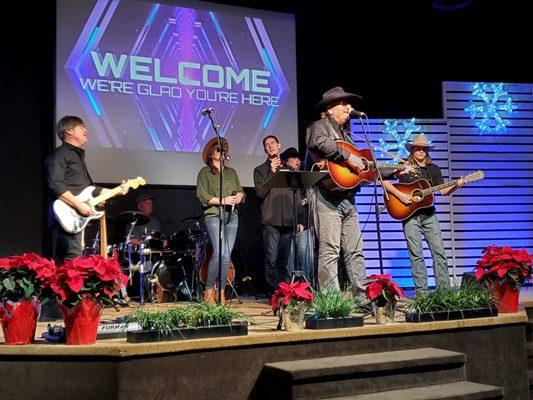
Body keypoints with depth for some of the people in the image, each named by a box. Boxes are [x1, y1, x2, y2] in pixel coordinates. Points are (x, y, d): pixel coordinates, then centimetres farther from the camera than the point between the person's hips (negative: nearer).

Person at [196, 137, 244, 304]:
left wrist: (239, 196, -3)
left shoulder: (232, 172, 23)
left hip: (232, 216, 5)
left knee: (227, 256, -1)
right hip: (213, 215, -5)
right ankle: (209, 290, -3)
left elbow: (241, 191, 21)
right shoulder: (205, 172, 7)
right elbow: (202, 195, -4)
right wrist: (223, 200, -14)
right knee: (219, 253, -17)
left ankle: (221, 292, 5)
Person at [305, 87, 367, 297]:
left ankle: (362, 297, 14)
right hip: (327, 197, -9)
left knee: (355, 251, 9)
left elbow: (361, 166, 27)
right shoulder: (319, 126, 1)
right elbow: (319, 142, -25)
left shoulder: (345, 132, 26)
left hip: (348, 199, 9)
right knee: (330, 251, -10)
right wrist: (348, 156, -23)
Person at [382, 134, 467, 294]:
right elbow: (383, 179, -6)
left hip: (429, 215, 4)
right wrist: (399, 194, -16)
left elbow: (443, 191, 9)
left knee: (439, 252, 0)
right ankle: (421, 290, 3)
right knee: (416, 254, -3)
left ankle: (444, 289, 5)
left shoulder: (434, 169, 14)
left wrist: (456, 186, -10)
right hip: (409, 215, -3)